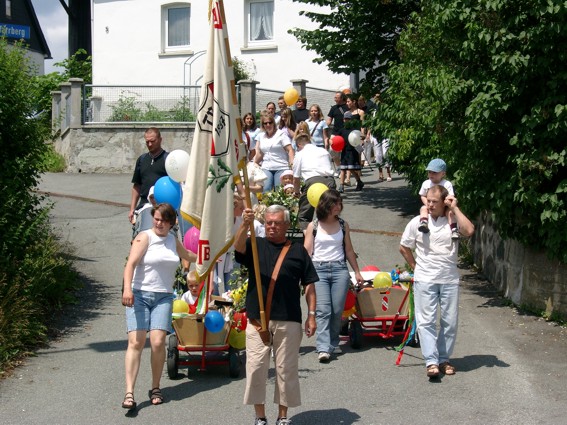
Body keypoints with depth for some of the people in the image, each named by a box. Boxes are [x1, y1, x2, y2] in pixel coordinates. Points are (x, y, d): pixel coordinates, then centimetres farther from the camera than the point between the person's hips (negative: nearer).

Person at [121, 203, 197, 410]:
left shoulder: (173, 240, 16)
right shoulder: (145, 237, -3)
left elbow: (187, 255, 39)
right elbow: (131, 263, -16)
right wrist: (127, 288, -29)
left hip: (164, 297, 4)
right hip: (140, 295, -4)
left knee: (158, 342, -11)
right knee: (135, 342, -13)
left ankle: (155, 388, 7)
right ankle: (129, 394, -14)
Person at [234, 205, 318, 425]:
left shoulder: (298, 250, 11)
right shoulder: (255, 246, 10)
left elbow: (309, 284, 9)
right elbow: (238, 247, -13)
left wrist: (311, 315, 1)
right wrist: (245, 225, -31)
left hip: (289, 320, 0)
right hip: (257, 319, 0)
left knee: (287, 368, 4)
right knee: (256, 367, -1)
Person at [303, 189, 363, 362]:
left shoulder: (343, 225, 12)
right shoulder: (313, 226, 5)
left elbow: (349, 250, 18)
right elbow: (307, 251, 4)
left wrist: (357, 272, 17)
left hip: (340, 269, 2)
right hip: (319, 270, -2)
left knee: (337, 310, 0)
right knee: (323, 310, -12)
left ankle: (333, 343, 16)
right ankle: (323, 348, -18)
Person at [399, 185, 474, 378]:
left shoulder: (452, 220, 1)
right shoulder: (417, 222, 2)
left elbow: (469, 231, -20)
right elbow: (404, 247, 13)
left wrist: (455, 208, -13)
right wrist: (416, 267, 7)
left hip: (450, 280, 1)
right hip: (425, 280, -1)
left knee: (450, 322, 5)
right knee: (426, 321, -8)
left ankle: (444, 359, 17)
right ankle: (431, 362, -10)